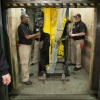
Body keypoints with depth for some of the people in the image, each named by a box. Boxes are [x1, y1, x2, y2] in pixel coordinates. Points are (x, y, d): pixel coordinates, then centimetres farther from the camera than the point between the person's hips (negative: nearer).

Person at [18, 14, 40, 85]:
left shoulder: (26, 26, 14)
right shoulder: (21, 26, -16)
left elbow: (29, 35, 16)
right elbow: (27, 37, -22)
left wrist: (36, 36, 0)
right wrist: (36, 34, -13)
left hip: (28, 45, 10)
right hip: (24, 46, -10)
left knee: (27, 61, 21)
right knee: (24, 63, -7)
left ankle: (27, 73, 37)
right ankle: (25, 79, -1)